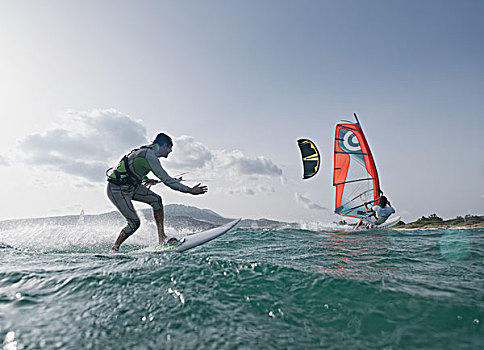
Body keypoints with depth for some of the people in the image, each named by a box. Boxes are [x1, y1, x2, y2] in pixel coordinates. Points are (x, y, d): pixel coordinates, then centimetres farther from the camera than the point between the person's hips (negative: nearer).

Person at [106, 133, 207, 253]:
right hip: (116, 190, -10)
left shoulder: (146, 150, 5)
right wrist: (190, 190, -24)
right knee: (134, 223, -8)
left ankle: (162, 239, 1)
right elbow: (167, 180, -27)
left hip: (129, 185, 10)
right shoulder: (150, 156, -24)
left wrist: (146, 179, 21)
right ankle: (114, 249, 15)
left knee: (156, 200, -1)